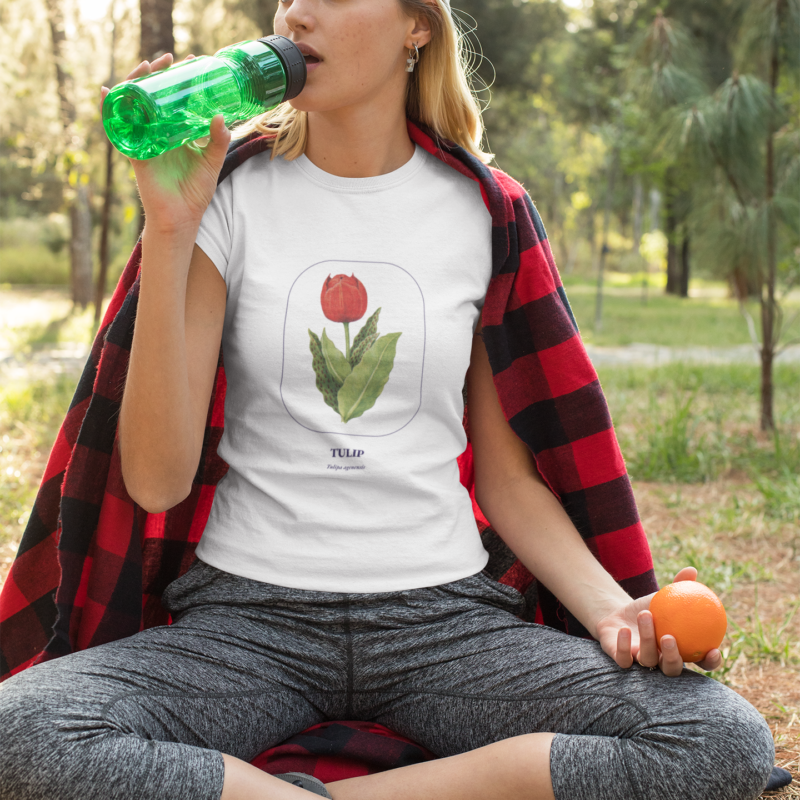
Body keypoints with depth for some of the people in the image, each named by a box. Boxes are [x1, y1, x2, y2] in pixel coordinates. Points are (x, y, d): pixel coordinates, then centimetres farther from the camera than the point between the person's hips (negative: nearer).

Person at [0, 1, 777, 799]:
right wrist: (168, 231, -14)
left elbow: (506, 473, 10)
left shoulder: (481, 214, 6)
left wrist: (614, 611, -8)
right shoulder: (231, 198, 2)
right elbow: (157, 479, -7)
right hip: (249, 611, -2)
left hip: (445, 613, 2)